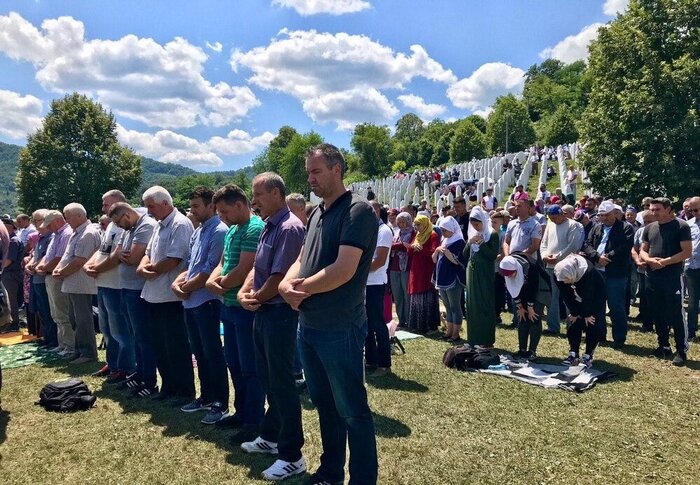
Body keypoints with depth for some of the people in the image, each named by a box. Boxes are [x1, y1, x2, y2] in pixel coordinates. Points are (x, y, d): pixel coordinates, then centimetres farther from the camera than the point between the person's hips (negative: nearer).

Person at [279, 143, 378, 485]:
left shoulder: (357, 211, -15)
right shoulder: (316, 214, 12)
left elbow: (344, 270, -23)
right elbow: (301, 260, 15)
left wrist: (302, 288, -10)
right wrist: (287, 284, -7)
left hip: (340, 329, -9)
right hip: (308, 325, 9)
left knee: (352, 411, 5)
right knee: (324, 404, 21)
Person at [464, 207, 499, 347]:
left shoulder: (492, 234, -8)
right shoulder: (472, 234, 10)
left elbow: (493, 255, -14)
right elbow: (465, 254, 9)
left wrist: (481, 243, -21)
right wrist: (469, 243, -8)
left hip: (485, 274, -6)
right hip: (472, 272, 6)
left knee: (485, 305, -3)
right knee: (472, 305, 8)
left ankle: (487, 341, 6)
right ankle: (474, 339, 17)